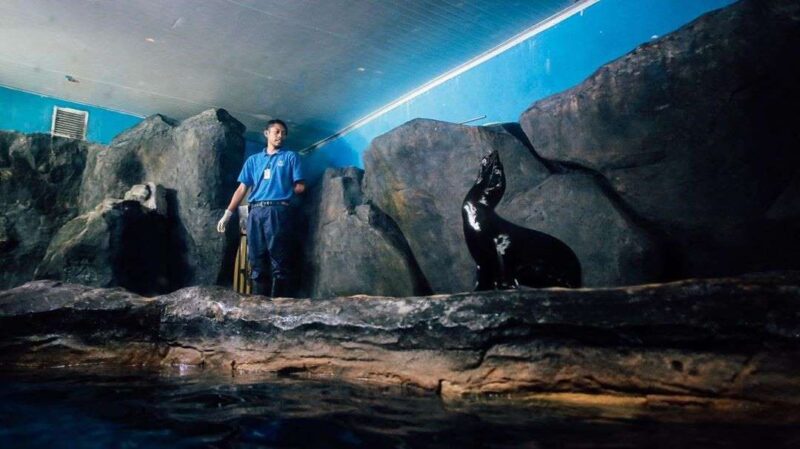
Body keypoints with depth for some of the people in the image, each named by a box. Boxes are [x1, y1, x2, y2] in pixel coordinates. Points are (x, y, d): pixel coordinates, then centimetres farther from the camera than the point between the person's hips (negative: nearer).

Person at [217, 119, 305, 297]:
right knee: (256, 261, 4)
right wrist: (228, 213, 6)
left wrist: (283, 193, 10)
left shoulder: (290, 157, 11)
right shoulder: (253, 160, 19)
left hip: (278, 212, -3)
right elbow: (242, 188, 13)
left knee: (279, 262, -5)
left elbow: (300, 187, 6)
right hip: (255, 213, 4)